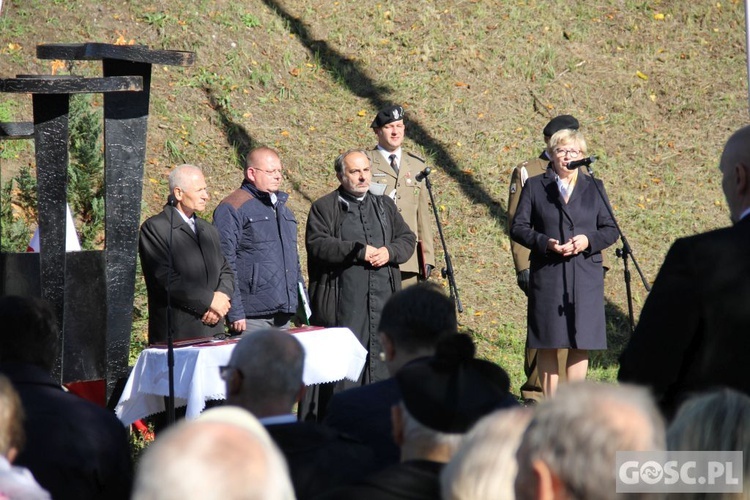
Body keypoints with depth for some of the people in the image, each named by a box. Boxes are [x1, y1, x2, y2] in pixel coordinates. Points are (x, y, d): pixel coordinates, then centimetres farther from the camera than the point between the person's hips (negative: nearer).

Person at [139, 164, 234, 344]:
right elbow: (165, 278, -13)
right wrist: (210, 300, -11)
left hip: (213, 331, 6)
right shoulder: (154, 228, -4)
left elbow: (225, 271, 21)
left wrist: (221, 298, -2)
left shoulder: (209, 230, 21)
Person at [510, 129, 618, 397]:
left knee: (581, 343, -1)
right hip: (547, 274, -1)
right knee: (547, 343, -1)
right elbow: (518, 227, 3)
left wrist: (589, 241, -10)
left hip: (586, 275, 1)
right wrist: (545, 243, -14)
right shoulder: (535, 186, 8)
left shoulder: (594, 188, 14)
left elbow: (611, 229, 11)